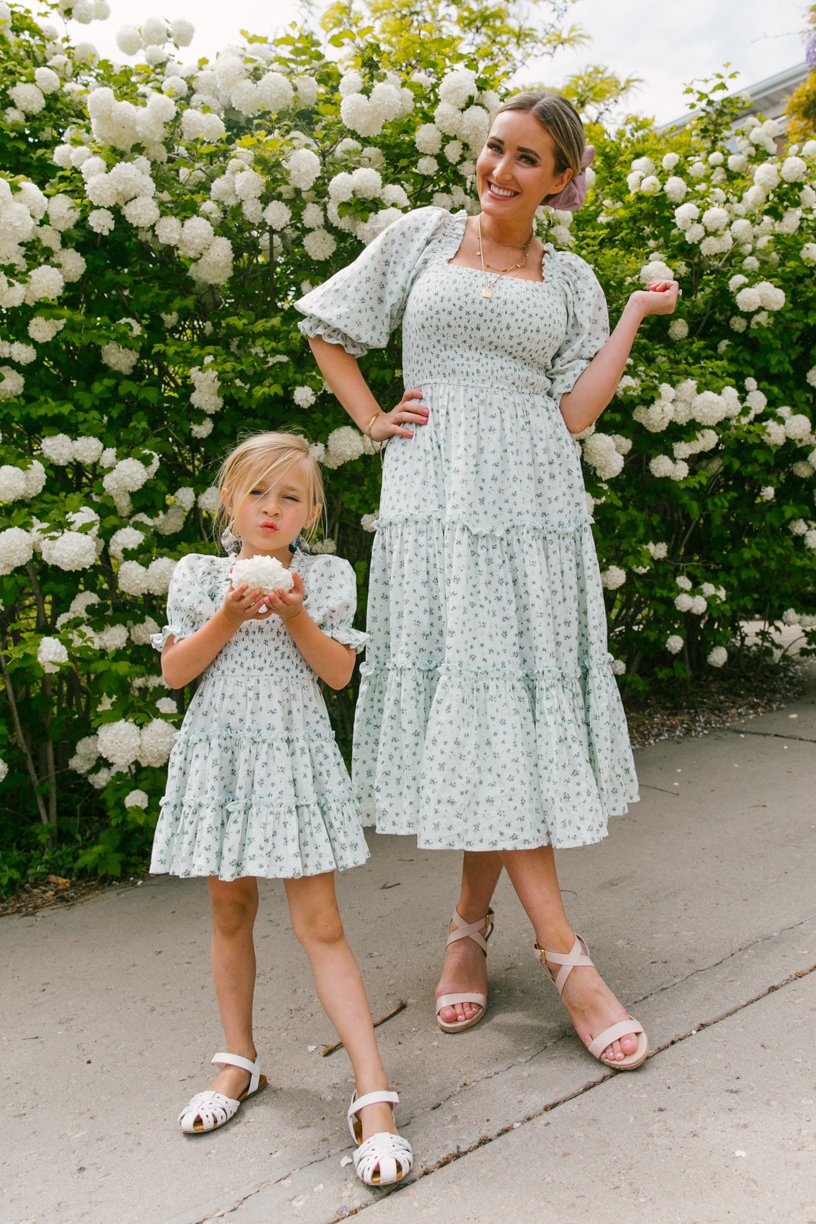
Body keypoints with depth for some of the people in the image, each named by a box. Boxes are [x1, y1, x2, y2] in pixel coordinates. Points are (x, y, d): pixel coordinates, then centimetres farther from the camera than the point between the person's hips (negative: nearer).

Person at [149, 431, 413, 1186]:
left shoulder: (328, 577, 2)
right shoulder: (200, 576, 4)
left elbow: (339, 672, -4)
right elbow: (175, 671, -1)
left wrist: (295, 615, -17)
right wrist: (229, 617, -13)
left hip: (295, 756, -2)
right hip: (221, 755, 2)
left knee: (320, 922, -7)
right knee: (230, 909, 13)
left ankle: (373, 1094, -5)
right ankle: (240, 1062, 32)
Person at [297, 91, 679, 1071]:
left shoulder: (570, 281, 15)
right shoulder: (421, 238, 12)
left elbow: (575, 412, 7)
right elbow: (328, 329, 16)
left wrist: (636, 319, 6)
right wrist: (375, 422, 6)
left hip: (533, 505, 2)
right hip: (437, 497, -2)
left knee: (514, 700, 0)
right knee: (473, 704, -8)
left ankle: (471, 925, 16)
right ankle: (564, 953, -3)